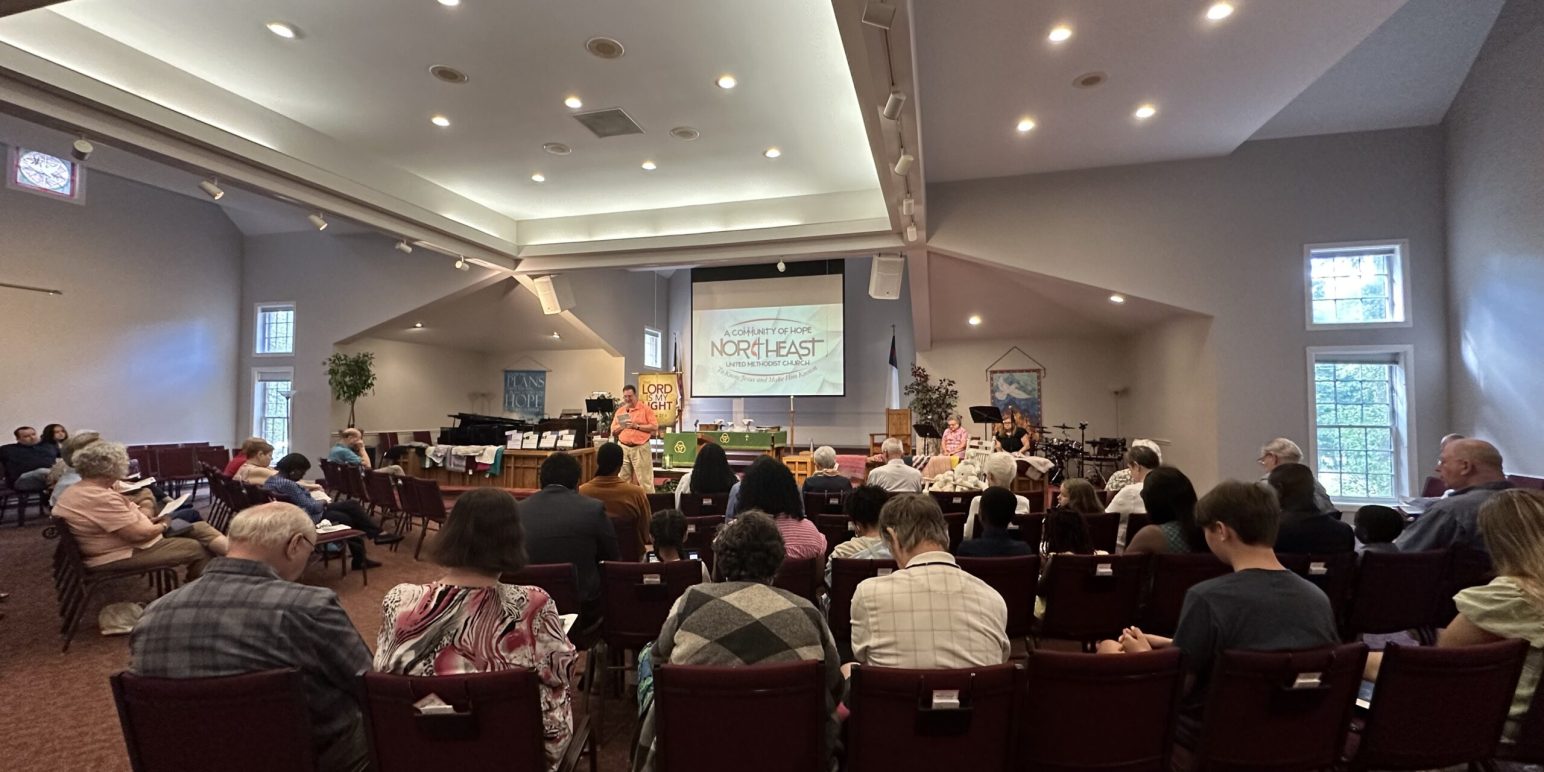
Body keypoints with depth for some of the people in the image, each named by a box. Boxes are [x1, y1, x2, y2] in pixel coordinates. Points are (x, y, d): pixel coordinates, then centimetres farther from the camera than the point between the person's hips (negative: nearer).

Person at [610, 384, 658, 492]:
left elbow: (654, 426, -8)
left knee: (644, 478, -4)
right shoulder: (620, 411, 13)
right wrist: (623, 425, -5)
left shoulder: (645, 408, -1)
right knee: (624, 479, 8)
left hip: (641, 448, -4)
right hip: (623, 448, 4)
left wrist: (637, 426, -14)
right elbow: (613, 431, 13)